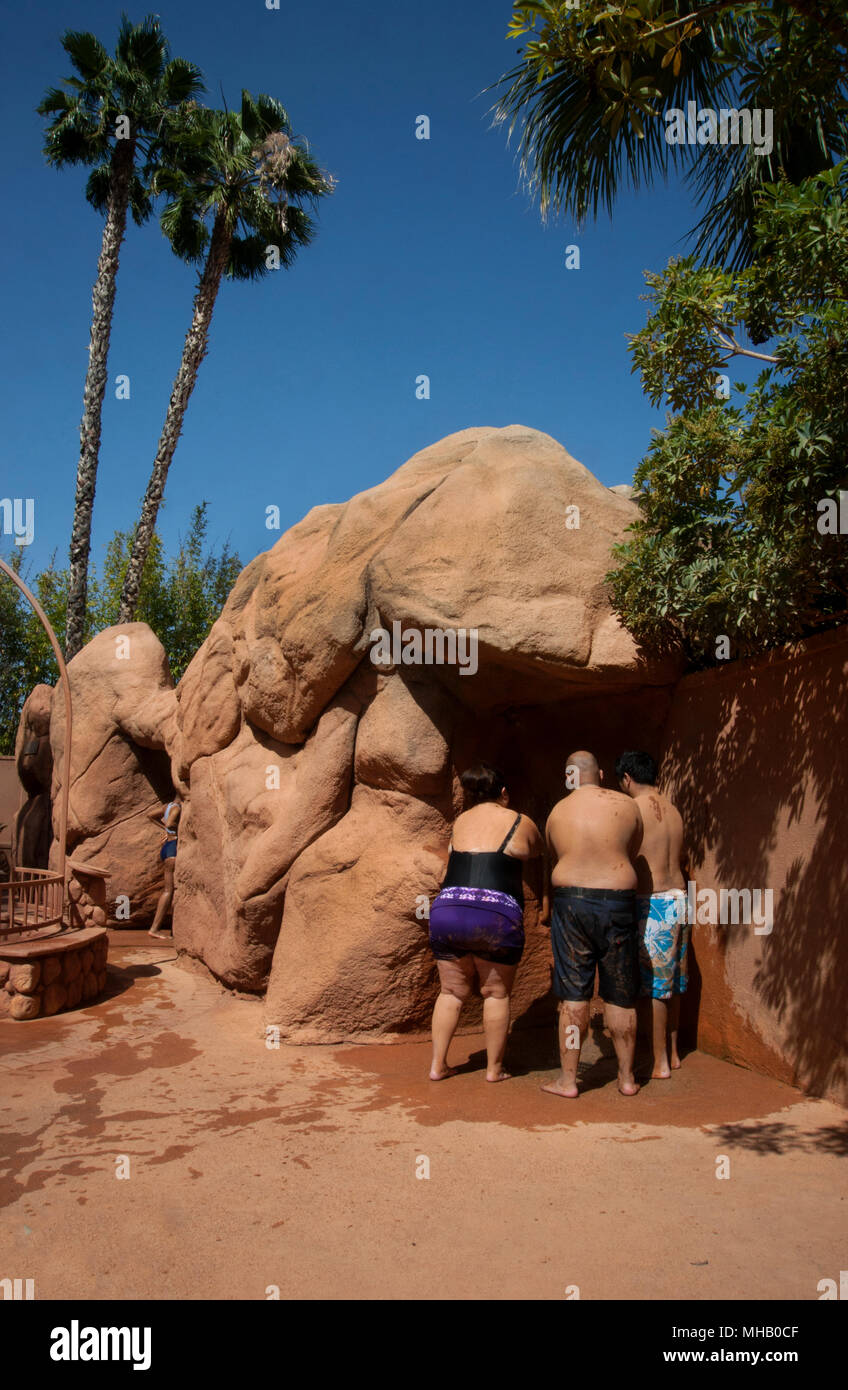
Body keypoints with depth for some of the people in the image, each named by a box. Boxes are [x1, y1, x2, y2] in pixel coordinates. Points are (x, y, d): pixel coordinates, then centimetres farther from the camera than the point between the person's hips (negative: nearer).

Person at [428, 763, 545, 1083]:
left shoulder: (460, 822, 17)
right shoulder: (520, 823, 6)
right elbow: (539, 852, 25)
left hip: (446, 912, 4)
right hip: (496, 916, -3)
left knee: (451, 991, 16)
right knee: (496, 993, 12)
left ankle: (438, 1065, 19)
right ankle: (494, 1069, 20)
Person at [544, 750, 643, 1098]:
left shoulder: (557, 812, 5)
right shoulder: (627, 806, 2)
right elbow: (632, 854, 15)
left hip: (570, 902, 0)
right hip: (617, 903, 0)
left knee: (573, 996, 5)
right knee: (620, 996, 10)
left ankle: (568, 1079, 10)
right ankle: (627, 1077, 20)